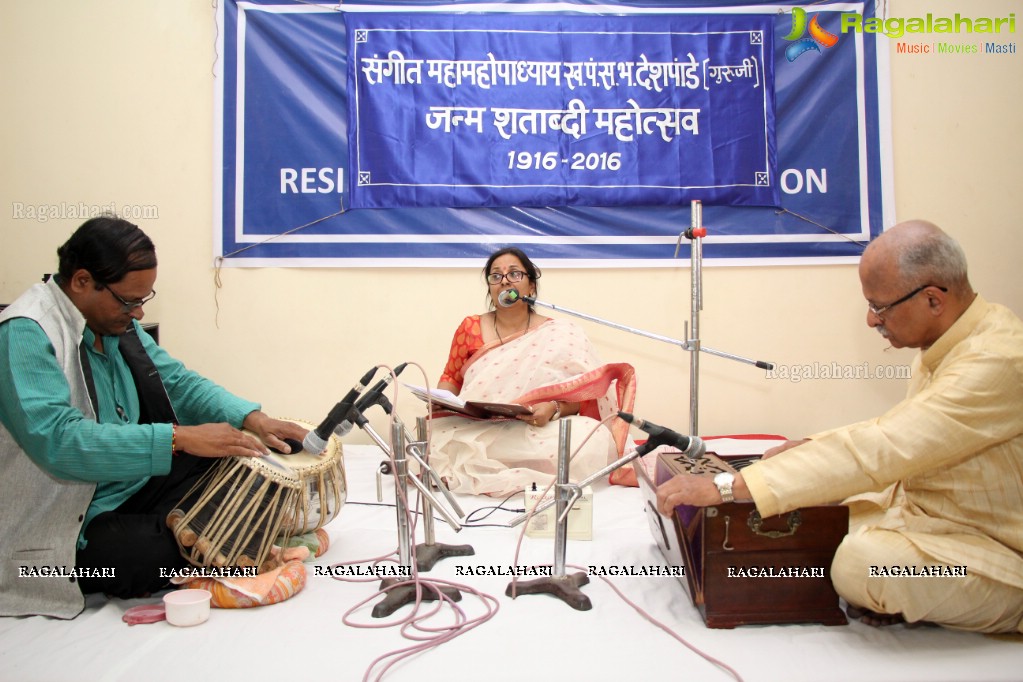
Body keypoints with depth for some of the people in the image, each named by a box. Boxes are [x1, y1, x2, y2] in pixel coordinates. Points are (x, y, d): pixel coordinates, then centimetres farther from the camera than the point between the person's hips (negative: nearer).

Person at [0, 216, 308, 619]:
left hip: (135, 487, 8)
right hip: (73, 525, -7)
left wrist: (251, 419, -10)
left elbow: (178, 382, 8)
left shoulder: (117, 322, 5)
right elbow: (59, 440, -32)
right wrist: (179, 438, -36)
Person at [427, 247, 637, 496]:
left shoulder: (562, 335, 3)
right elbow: (451, 379, 18)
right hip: (475, 431, 0)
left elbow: (585, 393, 0)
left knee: (592, 442, -30)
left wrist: (553, 408, -20)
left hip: (540, 432, 0)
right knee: (437, 439, -31)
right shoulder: (470, 328, 8)